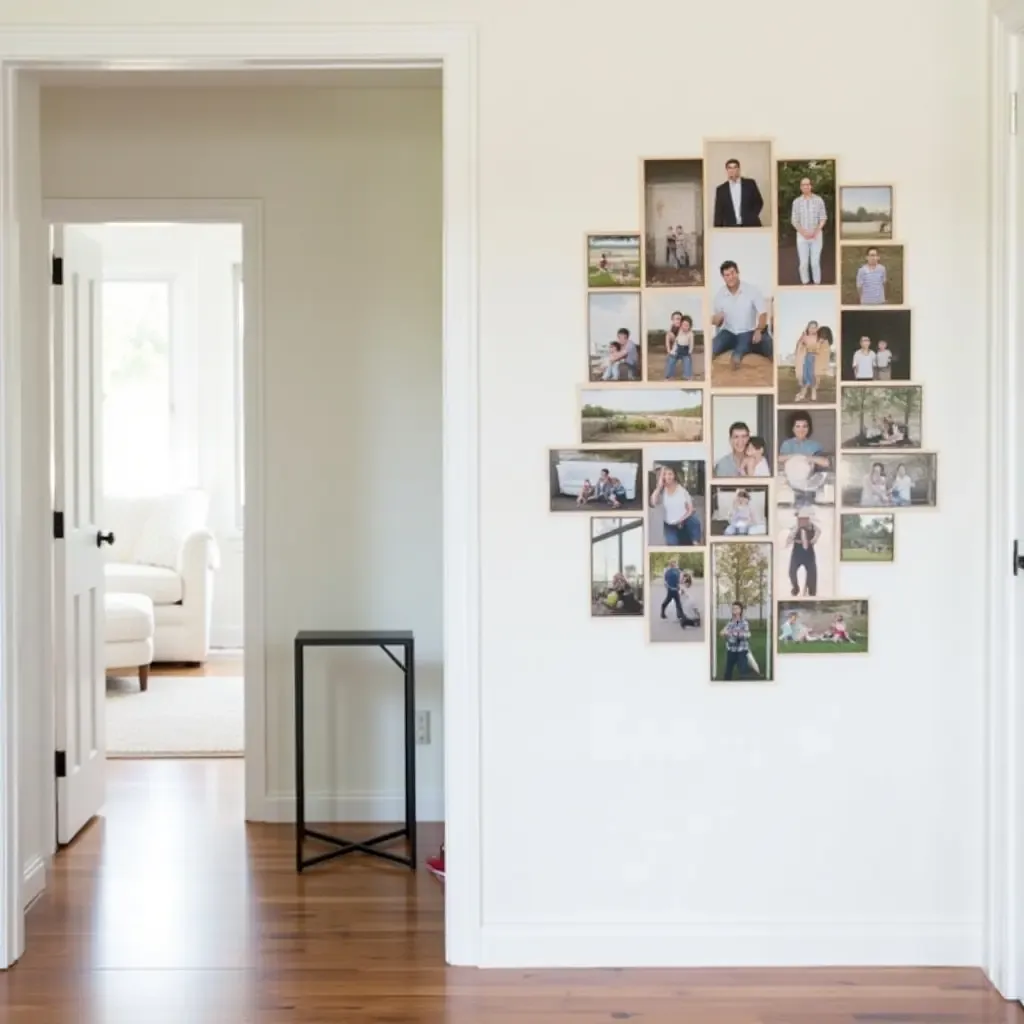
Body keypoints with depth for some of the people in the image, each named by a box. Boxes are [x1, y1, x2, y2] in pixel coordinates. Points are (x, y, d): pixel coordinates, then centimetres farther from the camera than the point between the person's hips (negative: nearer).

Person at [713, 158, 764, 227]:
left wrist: (752, 218, -3)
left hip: (750, 226, 0)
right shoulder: (721, 190, 9)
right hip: (730, 229, 0)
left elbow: (759, 202, 11)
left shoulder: (750, 184, 8)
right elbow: (718, 214, 7)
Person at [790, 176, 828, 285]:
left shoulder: (819, 200, -3)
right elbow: (794, 220, 1)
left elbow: (823, 218, -1)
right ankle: (805, 284, 12)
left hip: (816, 235, -1)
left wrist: (815, 232, -15)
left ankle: (817, 285, 8)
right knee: (803, 263, 1)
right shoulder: (796, 202, 0)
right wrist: (803, 232, -14)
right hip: (802, 236, 1)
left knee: (815, 262, -2)